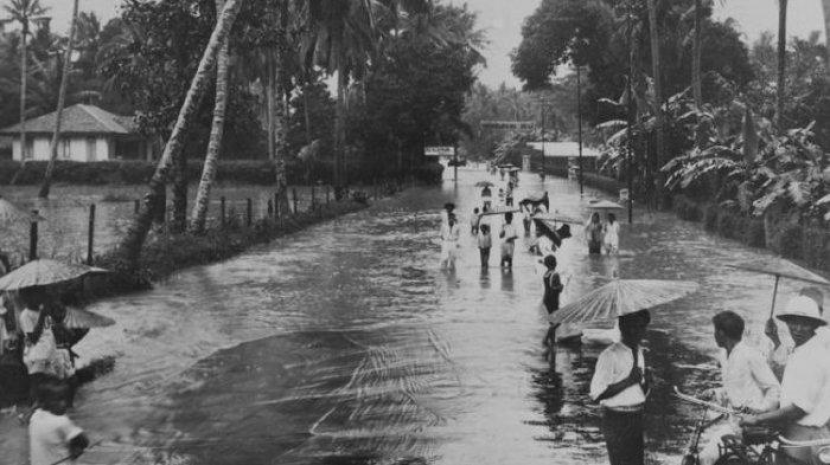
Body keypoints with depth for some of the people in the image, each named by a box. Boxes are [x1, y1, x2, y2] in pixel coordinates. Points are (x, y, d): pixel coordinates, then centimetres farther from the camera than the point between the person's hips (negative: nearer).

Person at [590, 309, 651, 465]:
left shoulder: (639, 352, 11)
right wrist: (628, 381, -23)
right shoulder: (610, 356, -16)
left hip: (636, 417, 8)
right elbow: (596, 395, -21)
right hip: (617, 419, -8)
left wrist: (645, 383, -4)